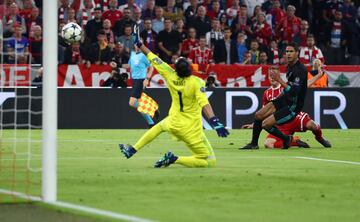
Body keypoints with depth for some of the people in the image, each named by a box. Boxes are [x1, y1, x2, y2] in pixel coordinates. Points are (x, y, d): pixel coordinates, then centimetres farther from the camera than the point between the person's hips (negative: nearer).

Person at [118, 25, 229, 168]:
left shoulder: (171, 76, -6)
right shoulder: (196, 82, -17)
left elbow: (153, 59, 4)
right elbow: (204, 103, -30)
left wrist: (139, 44, 15)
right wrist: (215, 122, -38)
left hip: (173, 124, 5)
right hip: (192, 130, -5)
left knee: (159, 126, 41)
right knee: (210, 162, 1)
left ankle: (132, 150, 36)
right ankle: (174, 159, -12)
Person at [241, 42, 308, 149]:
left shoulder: (300, 69, -22)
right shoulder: (290, 66, 7)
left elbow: (294, 92, -31)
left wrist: (280, 80, -36)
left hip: (293, 106, -9)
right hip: (285, 99, 9)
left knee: (265, 124, -15)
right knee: (259, 115, 2)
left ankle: (286, 139, 8)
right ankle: (254, 143, 17)